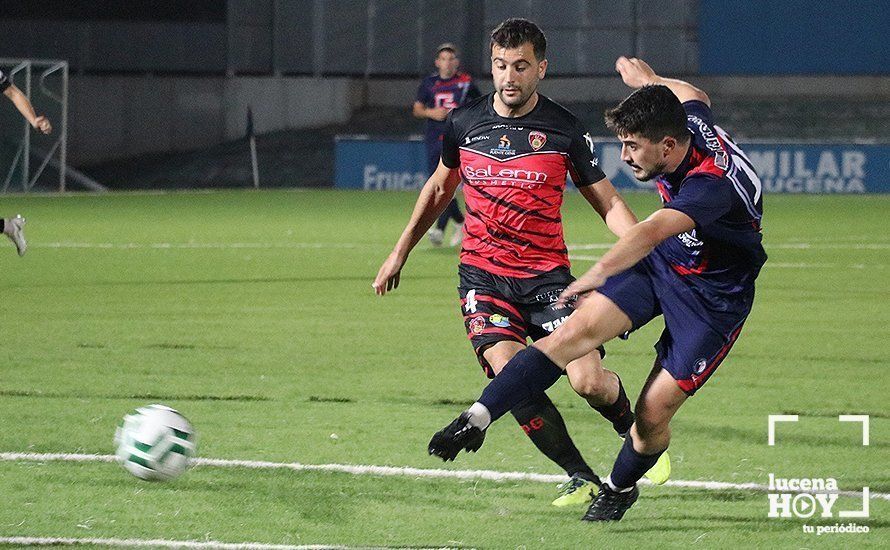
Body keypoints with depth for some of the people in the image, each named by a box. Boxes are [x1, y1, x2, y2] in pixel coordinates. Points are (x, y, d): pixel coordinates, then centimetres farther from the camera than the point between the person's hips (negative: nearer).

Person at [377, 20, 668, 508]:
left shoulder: (565, 131, -4)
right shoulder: (464, 124, 4)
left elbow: (608, 202, 3)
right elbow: (439, 189, 22)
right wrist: (399, 254, 24)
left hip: (546, 275, -2)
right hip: (482, 275, 2)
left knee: (589, 381, -16)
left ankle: (632, 429, 20)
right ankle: (580, 477, -9)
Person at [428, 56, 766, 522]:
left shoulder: (712, 183, -38)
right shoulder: (690, 120, -14)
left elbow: (653, 230, -56)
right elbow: (693, 95, 14)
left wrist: (603, 270, -72)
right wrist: (649, 79, 34)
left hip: (712, 296, -7)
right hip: (661, 261, 7)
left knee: (653, 412, -7)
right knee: (577, 331, -13)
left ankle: (620, 488, 24)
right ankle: (477, 420, -16)